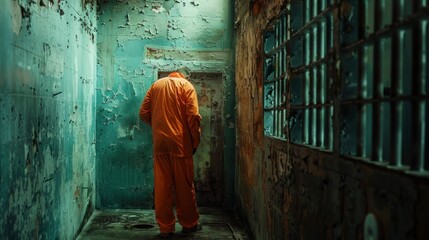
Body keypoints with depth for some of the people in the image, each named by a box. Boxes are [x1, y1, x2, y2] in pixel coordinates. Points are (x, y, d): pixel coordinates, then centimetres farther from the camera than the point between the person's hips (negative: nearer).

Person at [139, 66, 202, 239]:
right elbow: (193, 116, -9)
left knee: (162, 185, 5)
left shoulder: (156, 84, 13)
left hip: (159, 142, 3)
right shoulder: (186, 85, 1)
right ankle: (189, 223, 19)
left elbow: (143, 113, 10)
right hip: (180, 141, -3)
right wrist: (196, 141, 0)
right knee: (184, 184, 7)